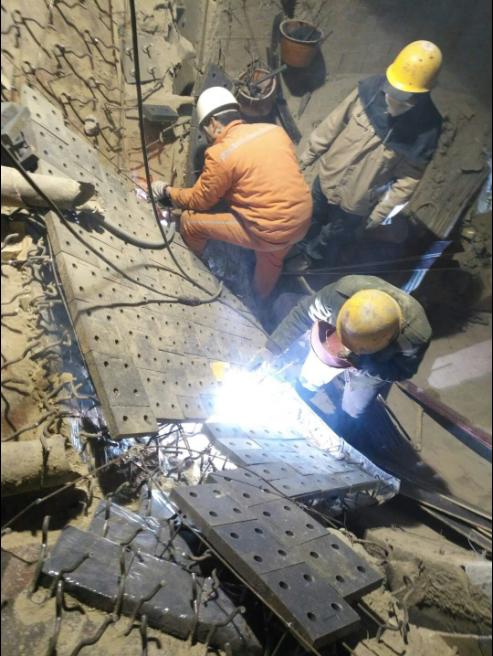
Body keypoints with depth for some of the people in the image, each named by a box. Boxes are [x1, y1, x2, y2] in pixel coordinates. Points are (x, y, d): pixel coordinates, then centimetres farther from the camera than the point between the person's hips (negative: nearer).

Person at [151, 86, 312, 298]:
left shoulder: (221, 154, -14)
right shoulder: (275, 130, 4)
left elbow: (198, 201, -1)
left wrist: (167, 190, 17)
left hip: (269, 232, -7)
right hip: (302, 221, 7)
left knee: (190, 220, 8)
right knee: (271, 259, 38)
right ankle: (260, 301, 63)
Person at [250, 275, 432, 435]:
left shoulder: (414, 334, -45)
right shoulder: (344, 291, -45)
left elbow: (402, 371, -26)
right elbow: (305, 313, -27)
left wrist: (360, 361, -44)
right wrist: (272, 348, -26)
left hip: (376, 367, 0)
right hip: (332, 345, 1)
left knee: (350, 412, 18)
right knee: (307, 383, 22)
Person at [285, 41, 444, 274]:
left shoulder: (425, 130, -27)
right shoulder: (370, 90, -21)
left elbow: (409, 178, -18)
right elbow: (335, 123, -8)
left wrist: (377, 215, -16)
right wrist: (308, 155, 1)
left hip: (356, 201, -3)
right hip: (328, 176, 3)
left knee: (333, 235, 24)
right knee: (314, 216, 31)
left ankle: (311, 257, 54)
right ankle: (303, 241, 62)